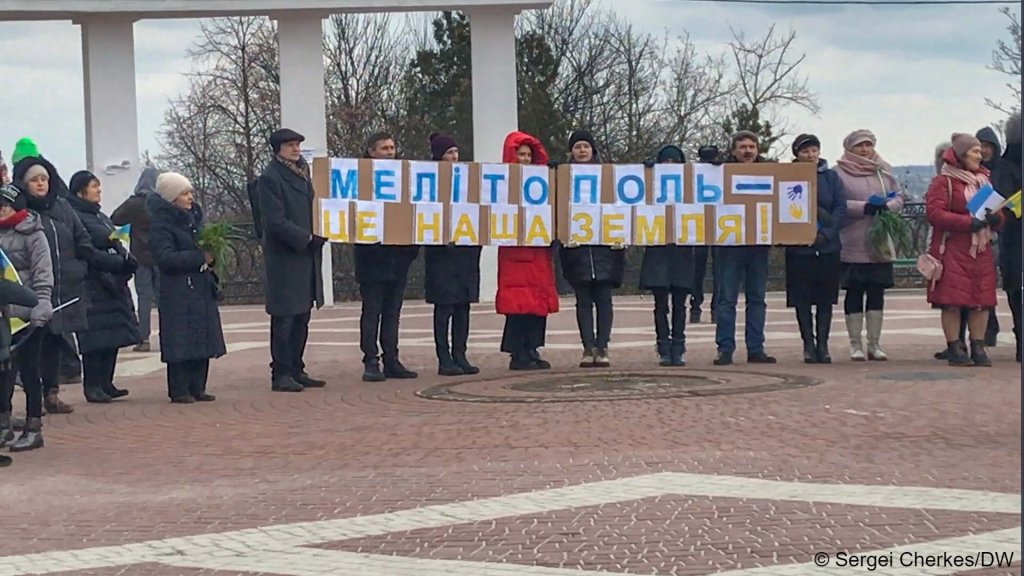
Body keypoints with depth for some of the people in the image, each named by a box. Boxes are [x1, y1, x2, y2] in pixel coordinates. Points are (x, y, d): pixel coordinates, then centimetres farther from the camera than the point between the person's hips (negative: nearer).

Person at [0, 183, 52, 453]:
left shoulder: (33, 234, -5)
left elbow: (43, 274, -10)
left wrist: (40, 307, -19)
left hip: (27, 313, -5)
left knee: (27, 368, 0)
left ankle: (33, 429, 8)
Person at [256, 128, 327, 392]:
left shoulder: (302, 171, 15)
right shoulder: (270, 178, -11)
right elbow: (276, 221, -17)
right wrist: (307, 237, -17)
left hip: (306, 256, 8)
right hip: (284, 257, -8)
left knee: (301, 317, 12)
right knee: (284, 318, -4)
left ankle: (296, 371, 19)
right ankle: (280, 374, 1)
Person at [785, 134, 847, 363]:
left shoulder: (831, 177, 6)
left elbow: (841, 209, 1)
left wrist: (826, 233, -12)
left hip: (828, 247, 2)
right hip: (799, 248, -2)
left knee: (826, 299, 5)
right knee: (802, 299, 1)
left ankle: (822, 344, 11)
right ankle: (809, 344, 9)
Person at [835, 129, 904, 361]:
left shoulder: (884, 171, 12)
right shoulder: (839, 173, -2)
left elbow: (899, 197, 11)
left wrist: (887, 206, -10)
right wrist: (864, 207, -18)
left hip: (879, 244, 4)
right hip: (852, 245, -4)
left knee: (877, 292, 6)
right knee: (854, 292, 2)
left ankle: (874, 344, 13)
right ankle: (855, 345, 8)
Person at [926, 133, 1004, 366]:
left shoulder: (983, 180, 18)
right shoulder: (943, 181, -3)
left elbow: (998, 216, 20)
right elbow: (934, 213, -14)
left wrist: (995, 218, -5)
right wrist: (967, 222, -20)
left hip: (981, 250, 6)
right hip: (952, 250, -6)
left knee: (982, 301, 2)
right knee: (952, 301, -7)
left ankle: (978, 347, 9)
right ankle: (955, 348, -1)